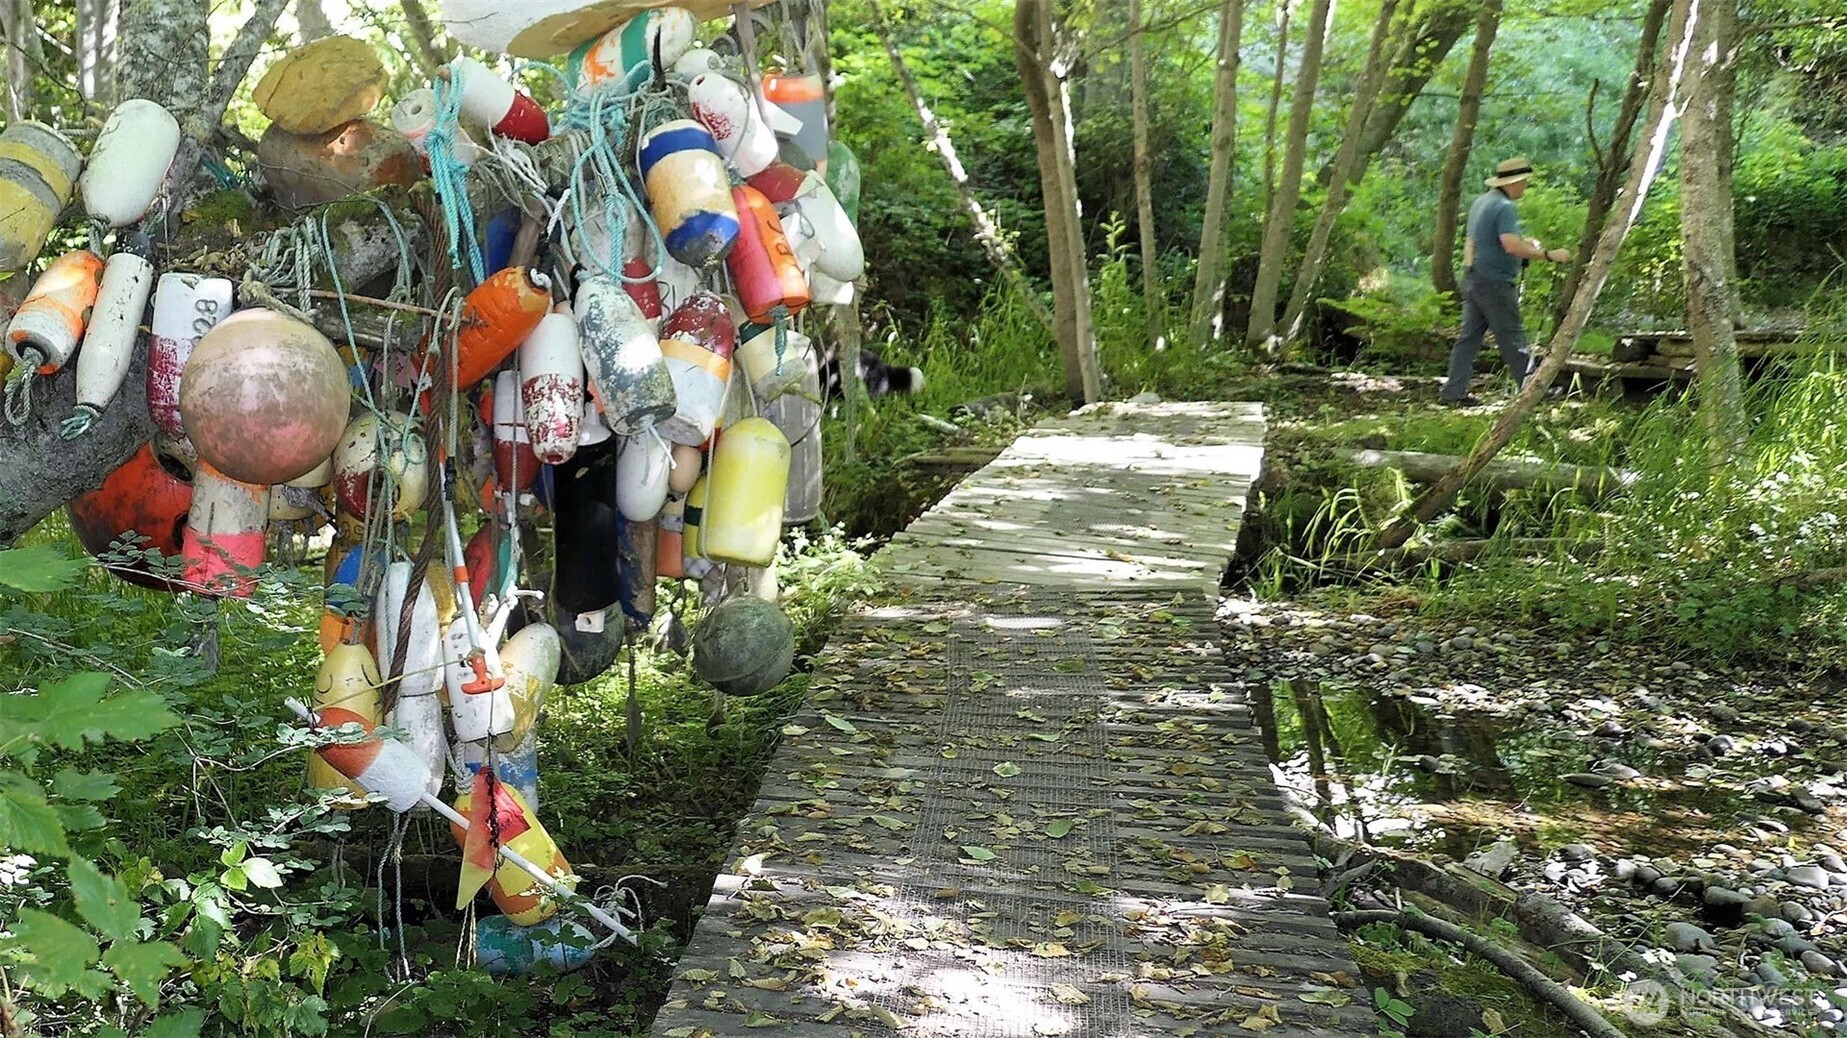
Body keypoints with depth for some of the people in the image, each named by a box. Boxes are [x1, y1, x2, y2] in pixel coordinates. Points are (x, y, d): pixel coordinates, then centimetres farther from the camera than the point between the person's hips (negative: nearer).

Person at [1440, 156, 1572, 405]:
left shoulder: (1482, 201, 14)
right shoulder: (1504, 207, -16)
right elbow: (1512, 246, -27)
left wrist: (1524, 243, 20)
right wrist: (1548, 255, -22)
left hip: (1473, 278, 9)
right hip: (1494, 282, -9)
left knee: (1469, 336, 8)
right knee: (1511, 338, -2)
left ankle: (1454, 391, 8)